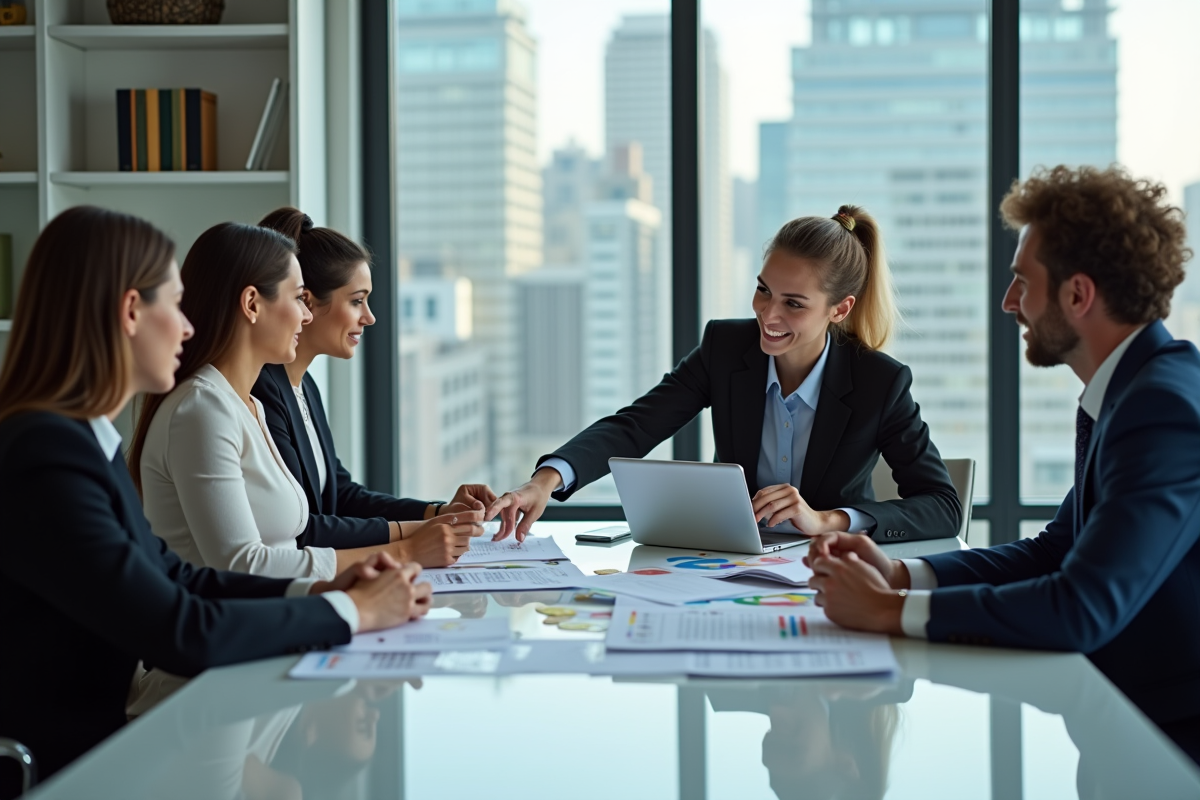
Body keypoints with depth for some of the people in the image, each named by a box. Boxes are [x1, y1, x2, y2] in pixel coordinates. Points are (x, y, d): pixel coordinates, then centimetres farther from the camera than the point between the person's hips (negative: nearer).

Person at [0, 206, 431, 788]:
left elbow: (171, 576, 12)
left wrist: (316, 591, 0)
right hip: (60, 769, -8)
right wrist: (349, 611, -10)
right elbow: (182, 632, -22)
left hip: (105, 734, 8)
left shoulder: (84, 438, 7)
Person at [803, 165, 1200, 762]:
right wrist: (900, 575, 0)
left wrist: (893, 611, -20)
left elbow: (1083, 608, -29)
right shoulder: (1123, 391, 11)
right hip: (1122, 711, 8)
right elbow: (1055, 551, 15)